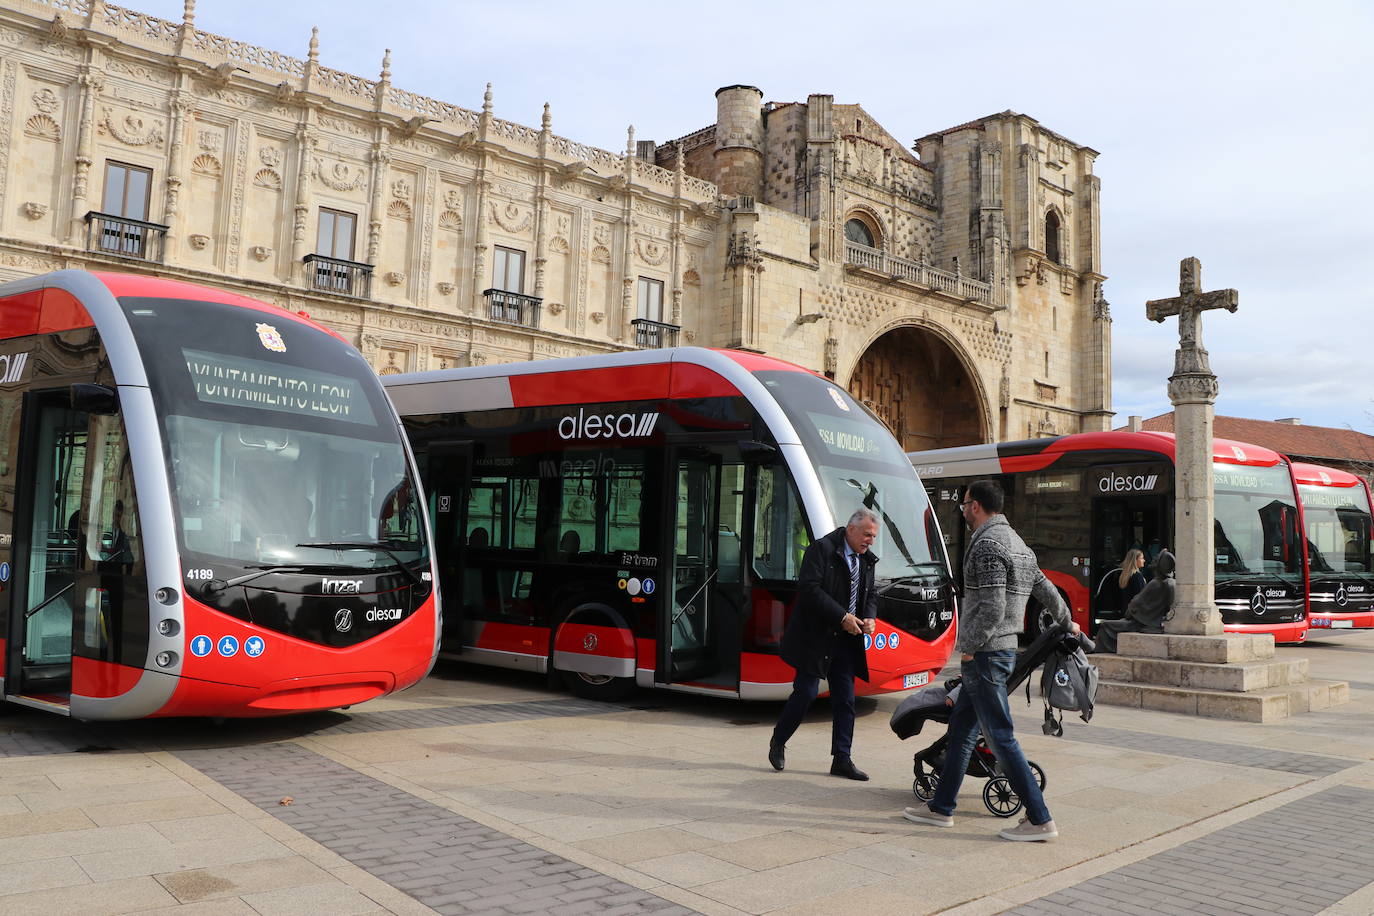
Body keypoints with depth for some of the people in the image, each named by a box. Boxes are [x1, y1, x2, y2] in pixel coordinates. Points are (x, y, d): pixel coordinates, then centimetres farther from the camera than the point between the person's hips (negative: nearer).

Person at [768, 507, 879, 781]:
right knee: (806, 692, -3)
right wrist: (842, 617, -21)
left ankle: (841, 760, 13)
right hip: (815, 638, -7)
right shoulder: (822, 549, -11)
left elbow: (871, 595, 21)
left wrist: (869, 618, -1)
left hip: (845, 641, 7)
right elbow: (810, 589, -20)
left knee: (845, 700, 6)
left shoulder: (866, 560, 12)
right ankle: (778, 742, 19)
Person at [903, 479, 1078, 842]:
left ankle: (1040, 820, 3)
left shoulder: (987, 544, -16)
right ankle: (941, 808, 22)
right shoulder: (1016, 542, 14)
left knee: (1000, 737, -4)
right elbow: (1046, 590, 25)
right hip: (1003, 649, 10)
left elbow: (992, 608, -23)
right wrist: (1067, 624, 40)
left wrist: (968, 646, -12)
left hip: (985, 654, -10)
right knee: (960, 729, 14)